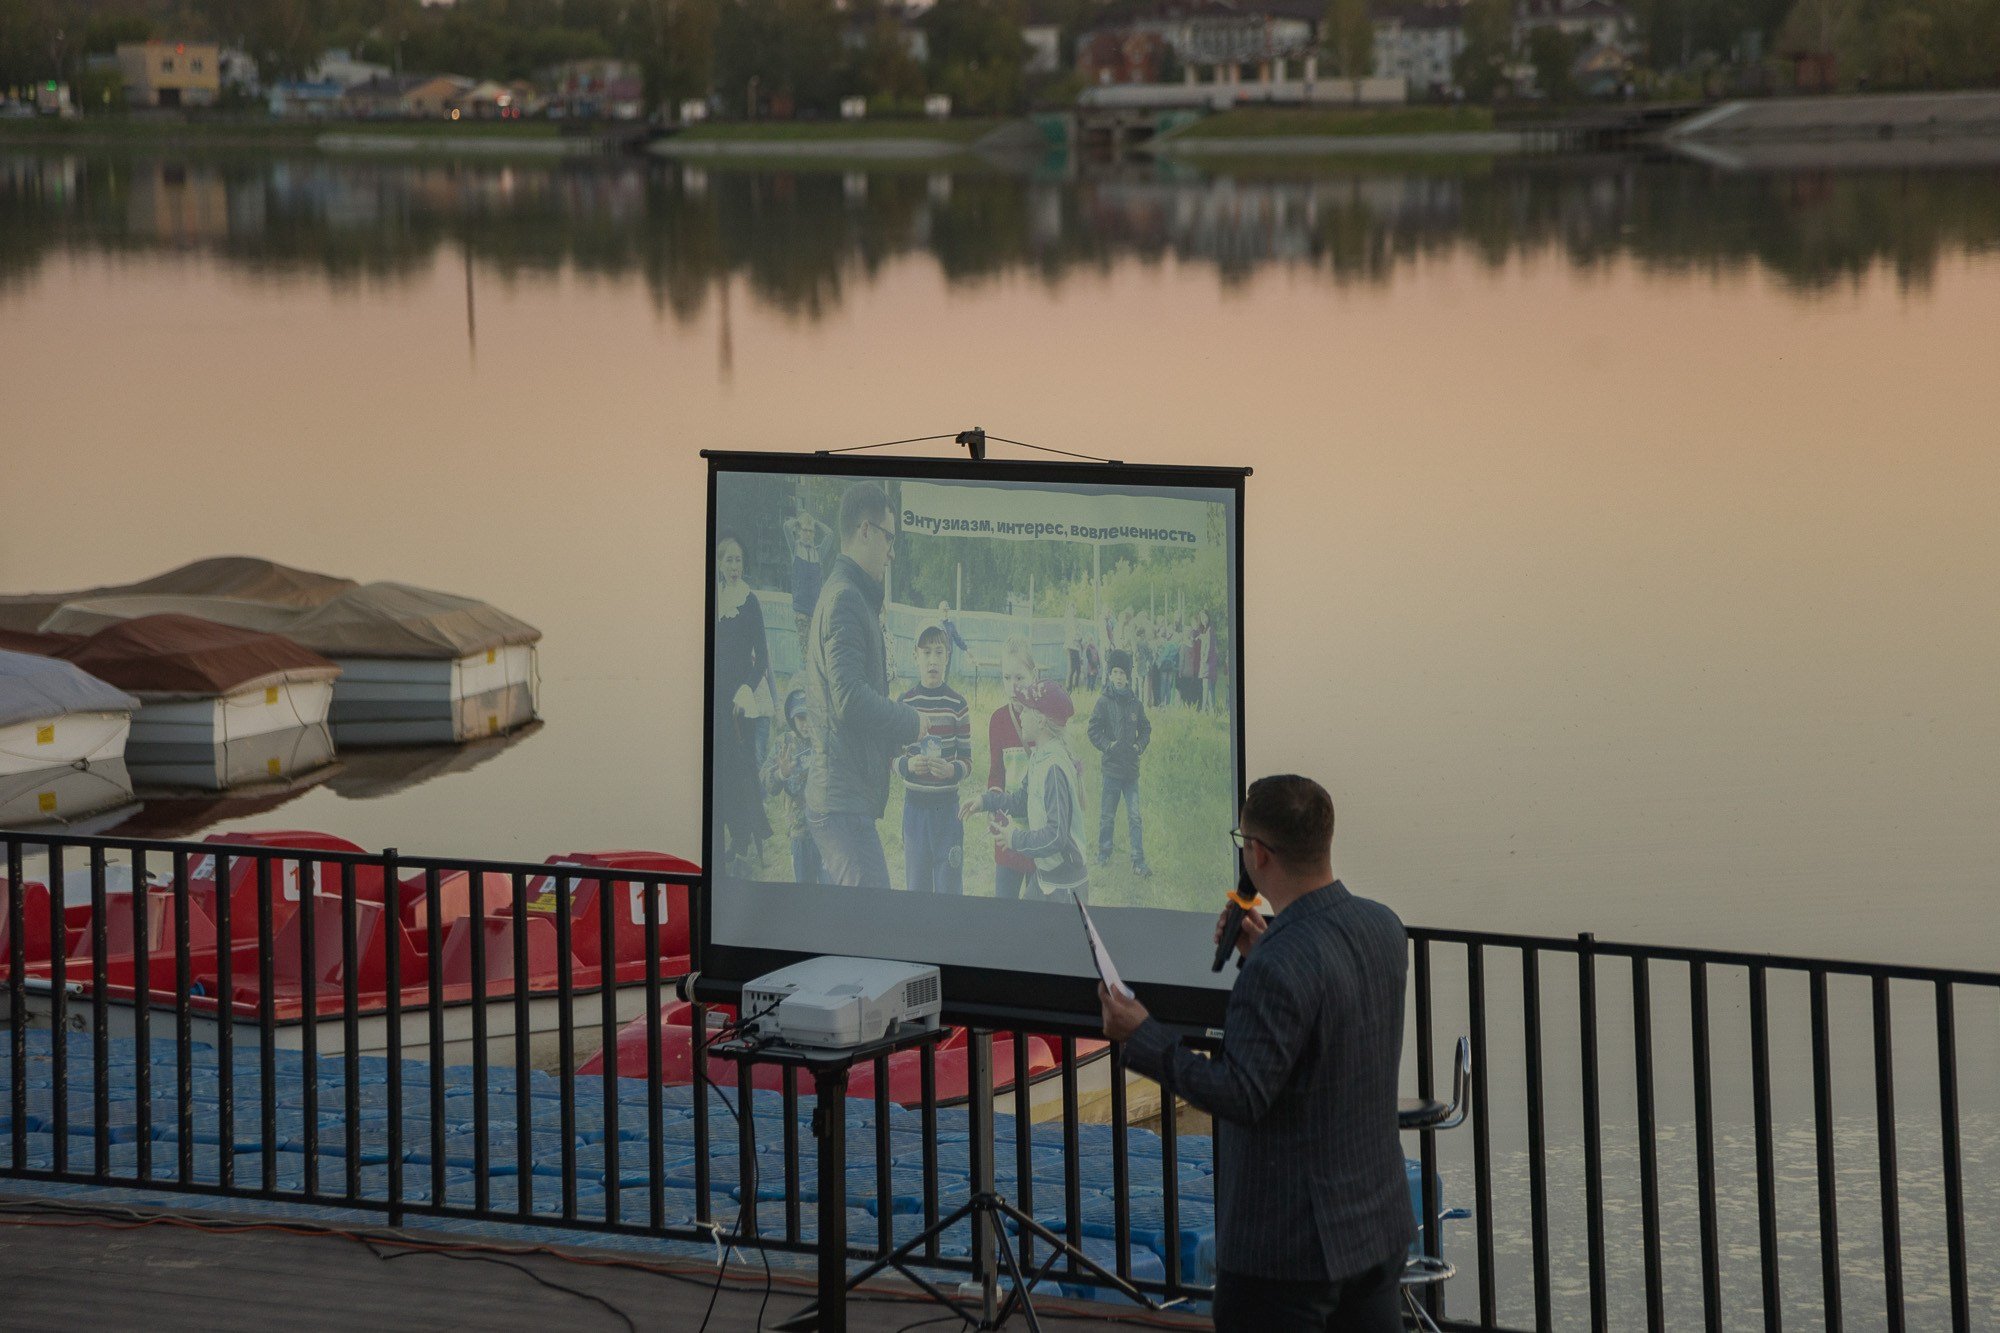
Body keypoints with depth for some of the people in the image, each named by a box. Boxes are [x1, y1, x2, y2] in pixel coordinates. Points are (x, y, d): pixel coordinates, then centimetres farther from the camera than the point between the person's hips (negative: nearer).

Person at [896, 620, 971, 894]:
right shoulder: (905, 702, -1)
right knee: (916, 885, 8)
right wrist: (908, 765, -19)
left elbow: (967, 760, -1)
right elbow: (892, 756, 3)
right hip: (914, 805, 1)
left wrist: (952, 770, -22)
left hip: (947, 807, -1)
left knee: (949, 887, 3)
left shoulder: (956, 704, -4)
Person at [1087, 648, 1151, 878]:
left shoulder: (1135, 704, 5)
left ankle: (1138, 861, 0)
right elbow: (1094, 731, -2)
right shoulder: (1104, 702, -4)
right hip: (1111, 766, -2)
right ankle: (1104, 853, 25)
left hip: (1131, 768, 2)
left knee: (1135, 816, -1)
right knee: (1107, 814, 7)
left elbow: (1146, 729, 17)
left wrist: (1140, 745, 1)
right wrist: (1107, 745, -14)